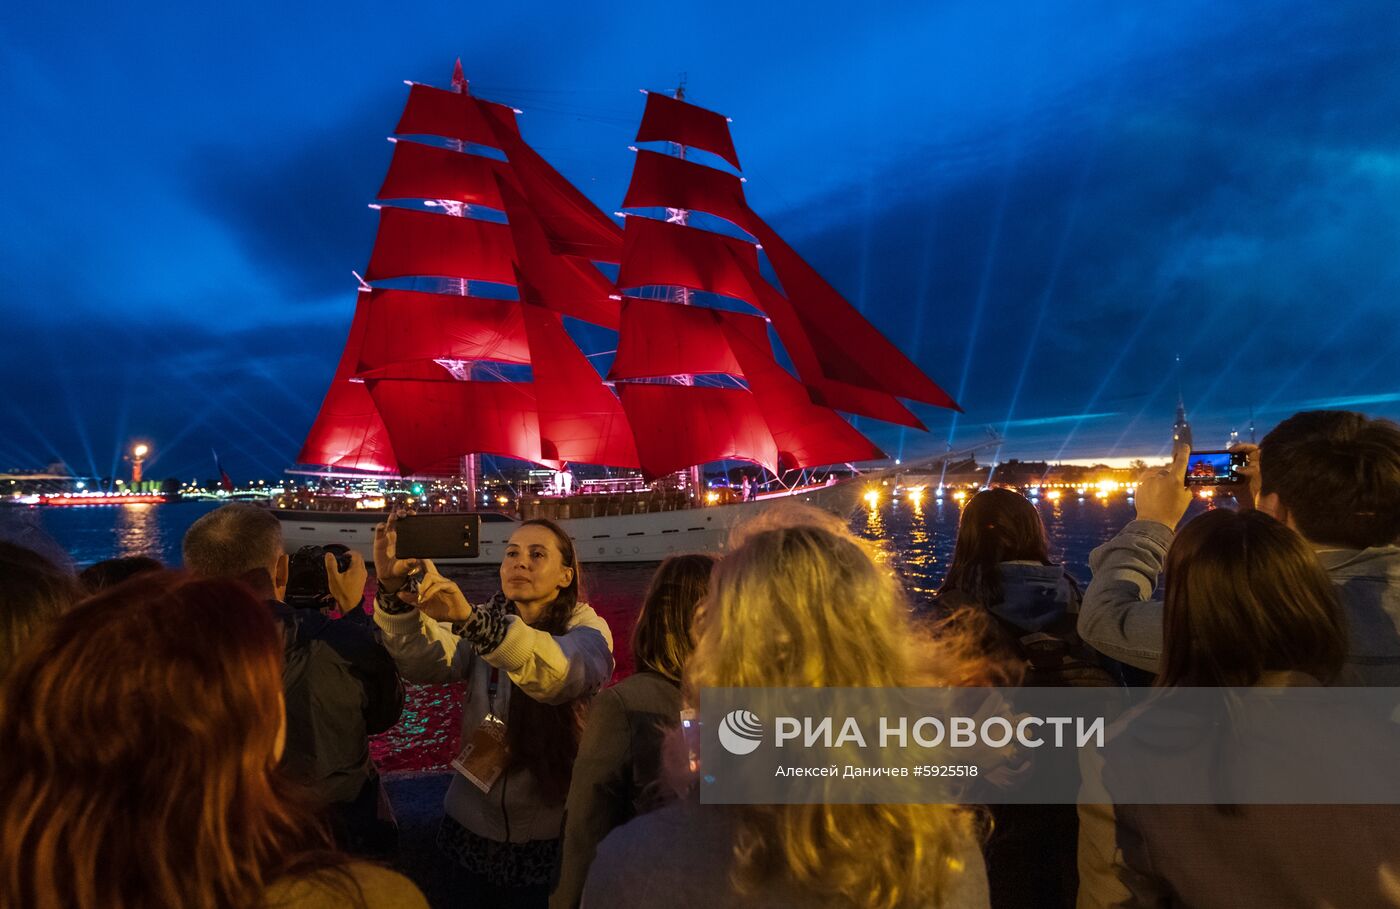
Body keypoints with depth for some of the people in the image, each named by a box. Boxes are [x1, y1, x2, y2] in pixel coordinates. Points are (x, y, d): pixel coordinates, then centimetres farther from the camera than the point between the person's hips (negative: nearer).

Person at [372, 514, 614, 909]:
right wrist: (392, 588, -36)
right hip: (474, 822, 3)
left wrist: (468, 617, -50)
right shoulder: (482, 625, 0)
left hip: (551, 834, -3)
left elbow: (561, 673, -36)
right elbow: (422, 663, -19)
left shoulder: (587, 630, -13)